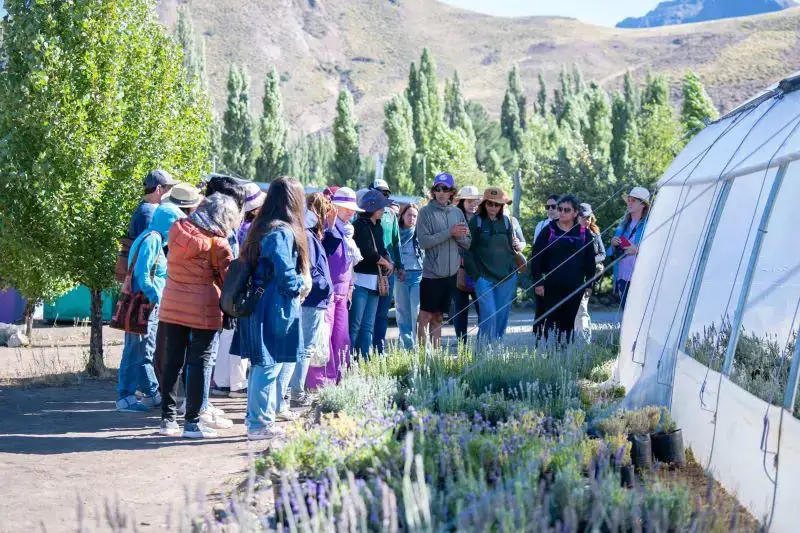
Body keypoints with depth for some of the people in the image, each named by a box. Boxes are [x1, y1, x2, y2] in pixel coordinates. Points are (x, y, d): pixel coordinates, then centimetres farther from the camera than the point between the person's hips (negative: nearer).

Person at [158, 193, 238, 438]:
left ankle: (168, 418, 15)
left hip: (172, 306, 5)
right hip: (203, 308, -5)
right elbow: (229, 277, -5)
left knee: (172, 361, 11)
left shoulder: (177, 229, 3)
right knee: (199, 363, 1)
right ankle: (192, 422, 2)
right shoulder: (216, 241, -10)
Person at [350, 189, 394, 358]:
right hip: (360, 279, -8)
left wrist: (388, 262, -2)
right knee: (355, 324, -8)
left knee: (368, 325, 9)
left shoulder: (378, 227, 16)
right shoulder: (359, 226, -10)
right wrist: (385, 262, -2)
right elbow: (367, 252, -17)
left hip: (374, 281, 8)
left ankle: (365, 358, 12)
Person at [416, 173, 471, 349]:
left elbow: (468, 243, 9)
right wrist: (449, 232, -19)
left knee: (438, 317, 12)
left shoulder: (457, 213, 9)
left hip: (451, 273, 5)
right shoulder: (426, 212, -5)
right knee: (425, 316, -2)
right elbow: (424, 241, -15)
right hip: (431, 273, -5)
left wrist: (459, 235, -12)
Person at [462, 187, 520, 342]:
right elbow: (467, 249, -2)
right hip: (484, 276, -4)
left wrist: (513, 269, 6)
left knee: (502, 317, 6)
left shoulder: (506, 221, 9)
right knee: (489, 316, -12)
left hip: (507, 277, 4)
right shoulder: (476, 222, -2)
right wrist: (475, 274, -8)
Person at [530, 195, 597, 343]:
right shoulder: (548, 231, 1)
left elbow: (590, 261, 11)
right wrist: (538, 282, -6)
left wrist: (589, 284, 7)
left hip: (574, 288, 2)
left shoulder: (584, 234, 6)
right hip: (551, 287, -2)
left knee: (568, 323, 5)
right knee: (547, 321, -5)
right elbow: (536, 258, 0)